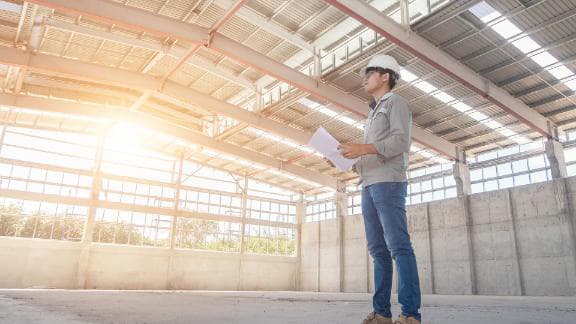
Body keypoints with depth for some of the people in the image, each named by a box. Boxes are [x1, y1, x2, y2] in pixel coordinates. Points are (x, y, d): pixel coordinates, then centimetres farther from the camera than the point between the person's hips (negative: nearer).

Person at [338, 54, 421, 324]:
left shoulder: (395, 102, 6)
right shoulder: (373, 113, 30)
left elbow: (401, 140, -10)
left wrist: (362, 149, -15)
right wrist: (353, 162, 10)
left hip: (388, 182, -8)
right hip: (369, 184, 8)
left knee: (398, 246, -12)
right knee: (378, 249, 3)